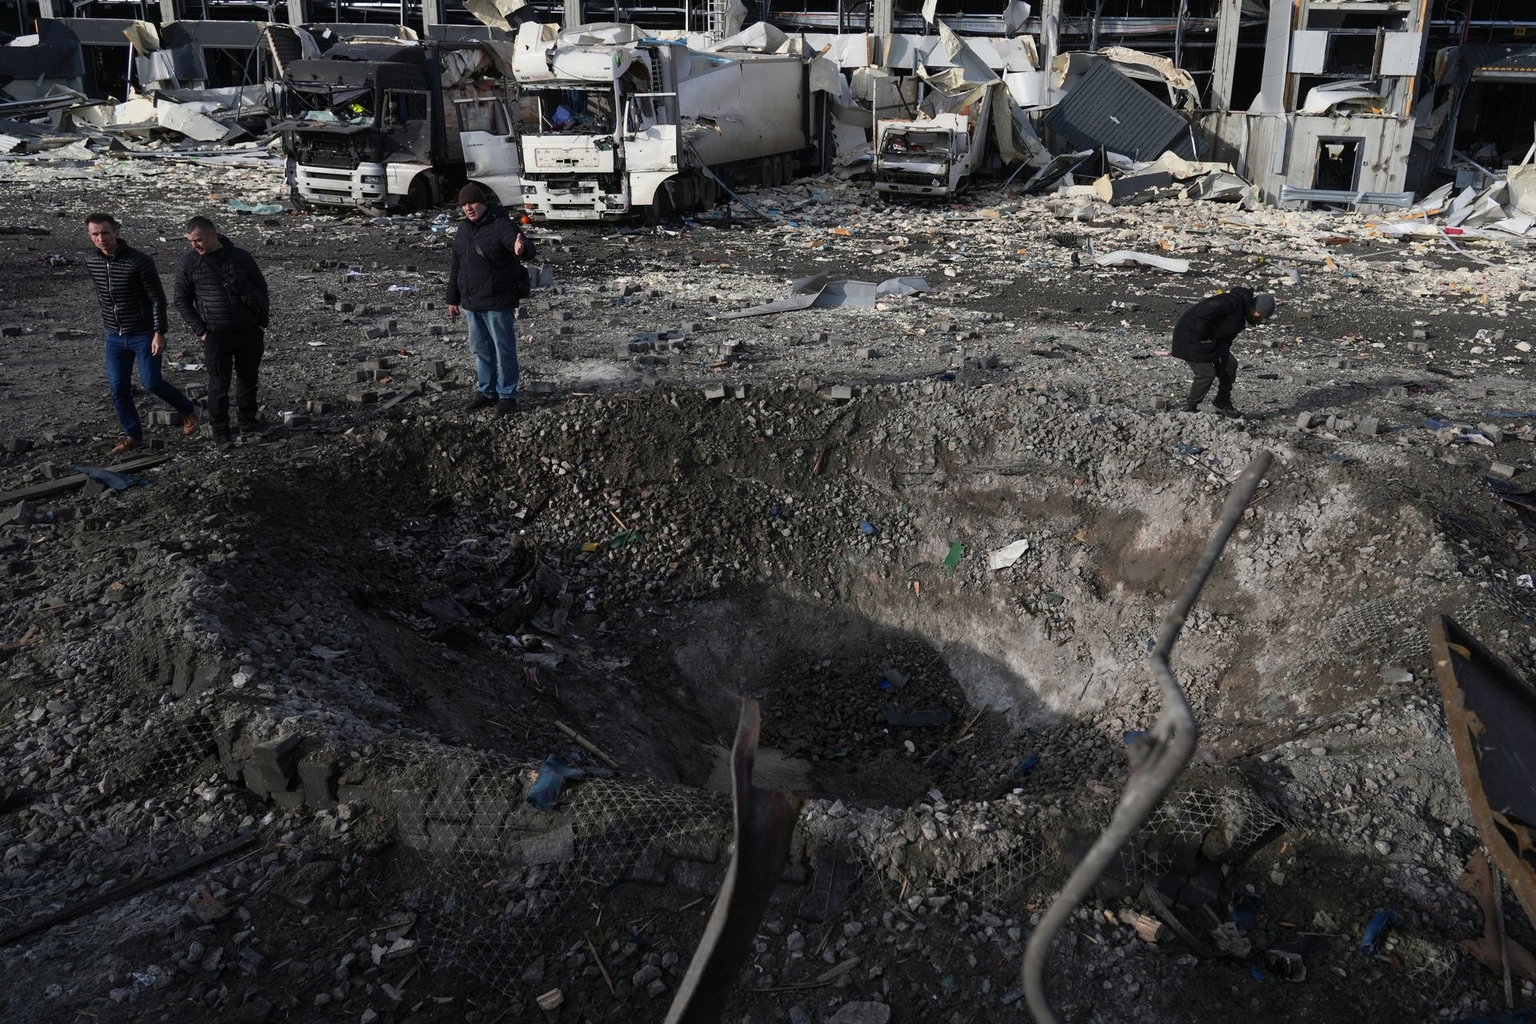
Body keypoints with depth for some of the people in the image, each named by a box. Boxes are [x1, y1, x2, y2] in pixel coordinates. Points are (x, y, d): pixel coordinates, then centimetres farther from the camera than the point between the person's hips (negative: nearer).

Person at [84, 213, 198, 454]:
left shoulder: (139, 261, -19)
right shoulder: (91, 261, -2)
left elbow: (158, 299, -14)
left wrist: (159, 333, -18)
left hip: (144, 334, -5)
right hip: (115, 336, 5)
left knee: (151, 382, -4)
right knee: (118, 388, 4)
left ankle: (188, 411, 21)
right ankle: (132, 435, 18)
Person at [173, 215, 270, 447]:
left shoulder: (241, 257, 1)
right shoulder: (188, 264, -3)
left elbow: (261, 290, 9)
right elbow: (182, 301, 2)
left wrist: (262, 324, 5)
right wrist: (200, 331, -5)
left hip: (249, 332, 2)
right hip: (216, 335, -2)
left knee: (248, 379, 13)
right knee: (219, 384, 1)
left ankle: (249, 423, 29)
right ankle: (220, 431, 12)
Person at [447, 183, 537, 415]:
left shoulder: (502, 225, -14)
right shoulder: (464, 229, 10)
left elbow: (527, 248, -30)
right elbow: (456, 265, 17)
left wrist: (521, 249, -56)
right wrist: (453, 299, 18)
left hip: (498, 302, -8)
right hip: (471, 303, 8)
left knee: (504, 350, 1)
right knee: (481, 350, 17)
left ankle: (507, 395, 12)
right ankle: (486, 390, 31)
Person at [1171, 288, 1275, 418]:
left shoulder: (1241, 316, 8)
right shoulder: (1233, 302, -26)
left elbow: (1227, 337, 17)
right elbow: (1202, 311, -37)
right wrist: (1202, 336, -26)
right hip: (1190, 337, -10)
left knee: (1230, 364, 7)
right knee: (1206, 374, -11)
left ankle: (1223, 404, 20)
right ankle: (1189, 408, 9)